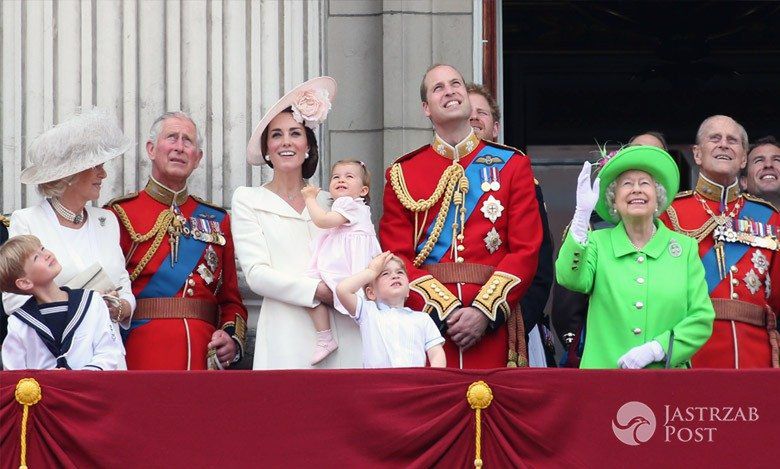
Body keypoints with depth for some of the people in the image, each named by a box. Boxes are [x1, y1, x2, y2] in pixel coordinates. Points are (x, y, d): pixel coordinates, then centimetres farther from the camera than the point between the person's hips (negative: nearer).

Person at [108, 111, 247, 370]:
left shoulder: (217, 220, 15)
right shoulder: (121, 214, 4)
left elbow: (231, 300, 16)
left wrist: (233, 339, -1)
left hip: (206, 357, 3)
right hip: (142, 358, -3)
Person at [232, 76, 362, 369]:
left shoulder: (327, 201, 17)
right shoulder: (248, 200, 8)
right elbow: (256, 273, -3)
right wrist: (319, 290, -14)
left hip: (343, 332, 3)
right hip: (287, 336, -3)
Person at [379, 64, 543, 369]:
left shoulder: (512, 165, 9)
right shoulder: (402, 174, 9)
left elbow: (526, 249, 2)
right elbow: (396, 257, 2)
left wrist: (484, 311, -11)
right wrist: (445, 310, -12)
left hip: (492, 326, 0)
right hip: (426, 318, 0)